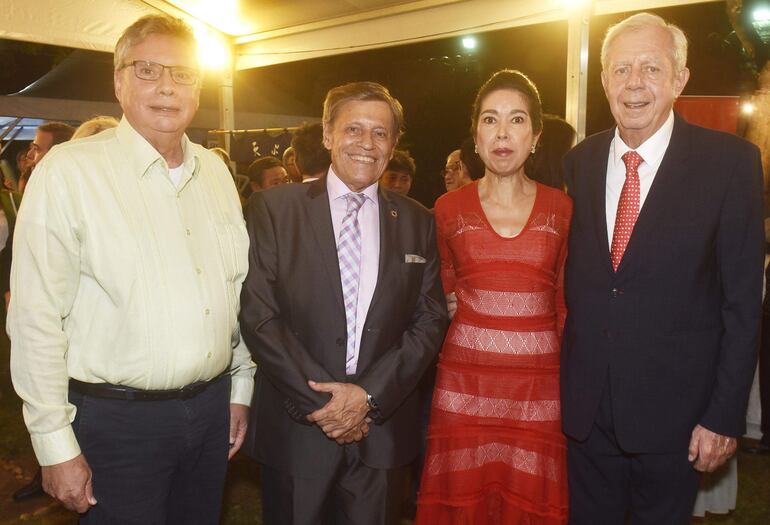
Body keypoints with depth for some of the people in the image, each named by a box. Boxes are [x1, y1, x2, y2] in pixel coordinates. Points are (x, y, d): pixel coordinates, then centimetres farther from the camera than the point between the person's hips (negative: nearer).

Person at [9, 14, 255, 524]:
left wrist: (240, 387, 13)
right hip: (117, 419, -5)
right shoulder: (69, 170, -12)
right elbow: (36, 319, -12)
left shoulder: (215, 170, 6)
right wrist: (57, 446, -10)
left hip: (212, 406, 5)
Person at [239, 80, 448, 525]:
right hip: (297, 430, -1)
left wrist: (369, 395, -10)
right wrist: (319, 400, -12)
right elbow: (258, 316, -8)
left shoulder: (417, 222, 5)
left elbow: (429, 321, 1)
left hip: (383, 432, 2)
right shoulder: (273, 209, -3)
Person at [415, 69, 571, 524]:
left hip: (538, 384, 0)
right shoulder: (449, 210, 2)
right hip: (465, 383, 0)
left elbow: (565, 306, 9)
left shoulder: (562, 209, 3)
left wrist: (573, 383, 9)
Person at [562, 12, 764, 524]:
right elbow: (573, 278, 6)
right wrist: (562, 382, 3)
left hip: (672, 407, -3)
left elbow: (743, 299, -9)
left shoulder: (731, 161, -9)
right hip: (585, 407, 3)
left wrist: (725, 414, -10)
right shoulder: (579, 162, 1)